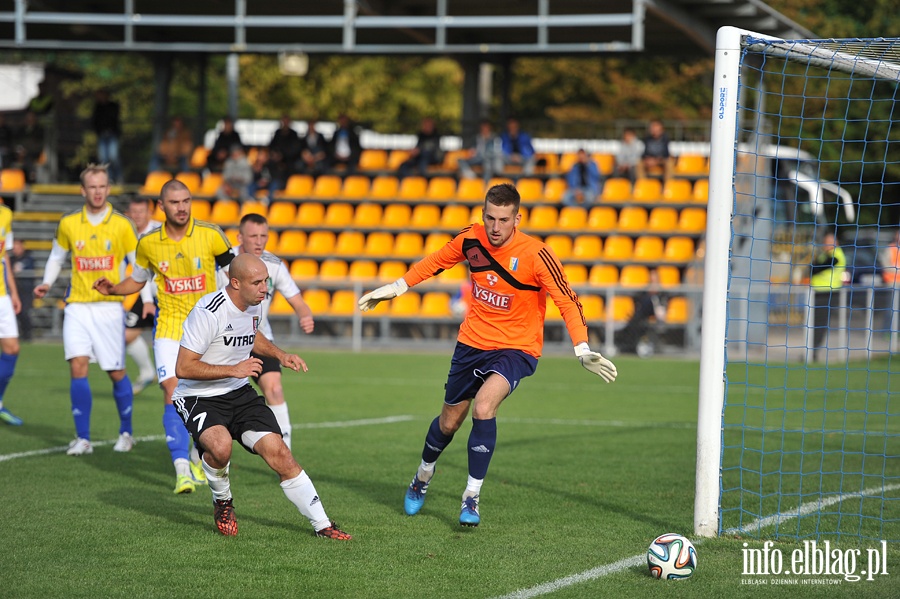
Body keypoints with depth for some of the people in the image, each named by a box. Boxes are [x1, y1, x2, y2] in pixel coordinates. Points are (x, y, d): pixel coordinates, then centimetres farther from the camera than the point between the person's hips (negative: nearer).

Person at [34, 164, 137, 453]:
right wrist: (47, 282, 2)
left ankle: (126, 432, 22)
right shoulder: (68, 224, 5)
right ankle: (82, 438, -6)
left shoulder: (121, 225, -1)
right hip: (77, 305, 1)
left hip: (110, 306, -1)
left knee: (116, 372, 2)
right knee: (78, 366, -12)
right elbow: (57, 256, 19)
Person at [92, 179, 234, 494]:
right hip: (169, 326, 0)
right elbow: (137, 280, 16)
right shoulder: (148, 243, -1)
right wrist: (112, 289, -2)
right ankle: (182, 470, -21)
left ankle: (198, 458, 30)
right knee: (173, 393, -17)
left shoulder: (210, 235, -7)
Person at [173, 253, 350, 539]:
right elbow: (183, 368, -24)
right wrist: (234, 369, -25)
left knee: (278, 453, -8)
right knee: (220, 446, -35)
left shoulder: (253, 306, 2)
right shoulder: (209, 312, -24)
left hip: (239, 393, 7)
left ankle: (322, 525, -2)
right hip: (199, 397, -7)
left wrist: (279, 355, 10)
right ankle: (222, 503, -3)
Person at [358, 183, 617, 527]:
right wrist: (395, 288, 13)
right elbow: (435, 262, 10)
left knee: (484, 406, -28)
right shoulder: (470, 239, -10)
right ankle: (422, 478, 46)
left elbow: (567, 302, -21)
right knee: (449, 421, 14)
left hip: (516, 348, -4)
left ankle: (472, 498, -16)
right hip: (472, 342, 4)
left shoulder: (535, 255, -23)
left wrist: (583, 351, -31)